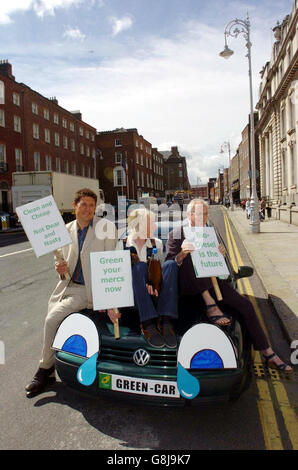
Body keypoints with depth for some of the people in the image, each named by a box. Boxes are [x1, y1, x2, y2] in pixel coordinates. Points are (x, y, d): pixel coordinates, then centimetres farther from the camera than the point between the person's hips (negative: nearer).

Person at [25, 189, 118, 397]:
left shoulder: (106, 227, -7)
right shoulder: (66, 230, 8)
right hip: (67, 286, 6)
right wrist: (60, 268, -8)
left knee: (52, 319, -17)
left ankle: (45, 370, 7)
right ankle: (48, 372, 30)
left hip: (89, 290, -6)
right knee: (52, 322, 5)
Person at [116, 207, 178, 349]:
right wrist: (145, 283, -18)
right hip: (133, 294, -2)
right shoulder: (122, 244, 5)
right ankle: (148, 324, -37)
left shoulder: (157, 243, 15)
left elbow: (158, 270, 10)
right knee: (139, 266, -30)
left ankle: (165, 321, -33)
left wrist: (153, 284, -14)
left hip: (154, 293, 3)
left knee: (170, 264, -22)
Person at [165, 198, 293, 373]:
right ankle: (211, 305, -34)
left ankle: (268, 354, 0)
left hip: (209, 282, 4)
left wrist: (221, 254, -3)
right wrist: (182, 254, -24)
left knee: (245, 305, -10)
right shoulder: (177, 234, 5)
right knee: (191, 256, -32)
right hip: (188, 285, -4)